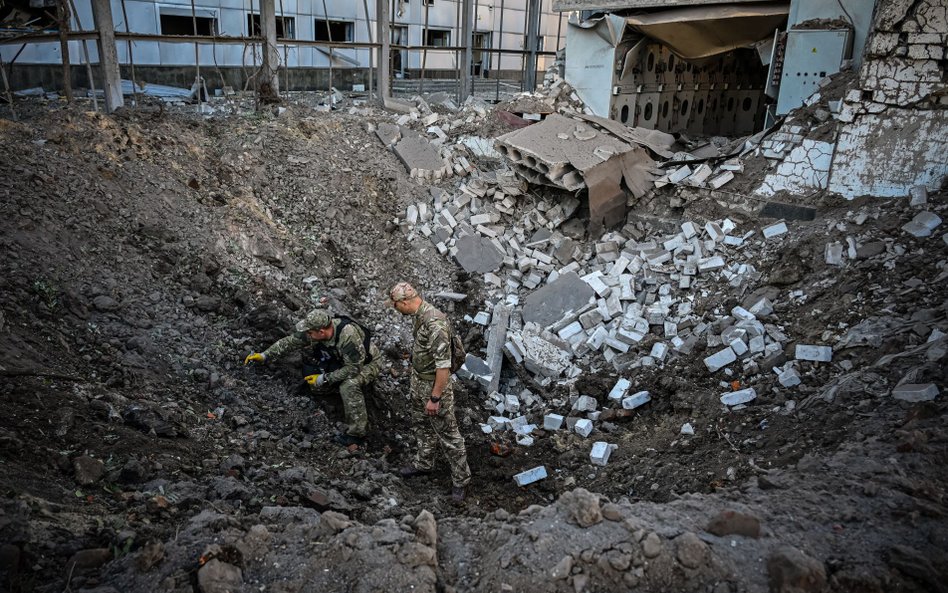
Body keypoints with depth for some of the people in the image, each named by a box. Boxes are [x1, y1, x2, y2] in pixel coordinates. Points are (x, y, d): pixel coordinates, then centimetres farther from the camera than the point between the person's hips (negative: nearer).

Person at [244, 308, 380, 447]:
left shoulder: (348, 335, -38)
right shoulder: (316, 330, -17)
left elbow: (354, 369, -34)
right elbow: (290, 341, -5)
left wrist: (324, 379, -27)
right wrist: (265, 355, -11)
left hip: (367, 364, -8)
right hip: (344, 361, 8)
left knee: (349, 385, -35)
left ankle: (356, 434, -22)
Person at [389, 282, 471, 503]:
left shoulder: (435, 324, -32)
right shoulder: (418, 315, -1)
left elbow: (444, 365, -30)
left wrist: (435, 398, -25)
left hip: (435, 385, -9)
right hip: (418, 382, 9)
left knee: (447, 434, 5)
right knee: (421, 425, 25)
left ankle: (460, 478, 20)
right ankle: (423, 463, 45)